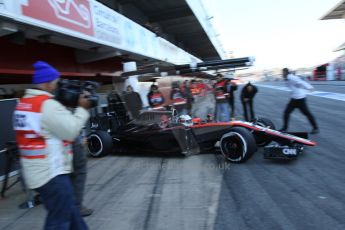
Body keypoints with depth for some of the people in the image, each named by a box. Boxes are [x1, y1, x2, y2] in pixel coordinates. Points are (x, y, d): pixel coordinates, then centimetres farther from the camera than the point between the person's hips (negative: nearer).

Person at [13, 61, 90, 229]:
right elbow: (71, 131, -17)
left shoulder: (23, 103, 10)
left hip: (36, 171, 10)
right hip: (51, 172, -10)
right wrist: (82, 109, -6)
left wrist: (67, 104, 6)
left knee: (70, 211, 22)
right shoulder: (47, 104, -20)